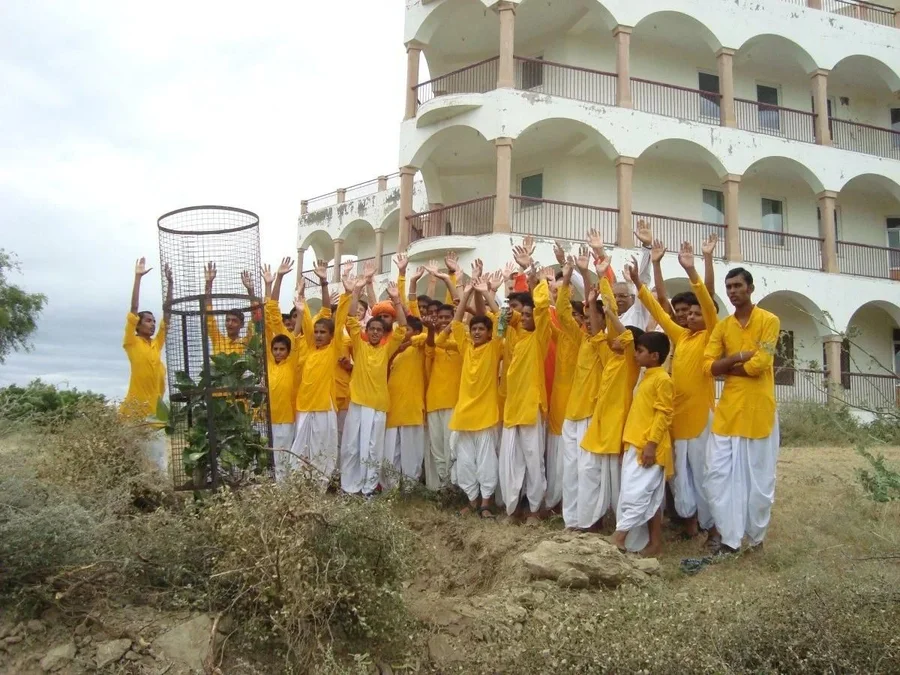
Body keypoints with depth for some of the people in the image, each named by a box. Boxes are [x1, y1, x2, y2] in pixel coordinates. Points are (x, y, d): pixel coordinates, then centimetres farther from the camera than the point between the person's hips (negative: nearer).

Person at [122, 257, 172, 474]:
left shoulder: (158, 344, 15)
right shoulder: (132, 343, 2)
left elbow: (167, 311, 13)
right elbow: (133, 309, -4)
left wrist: (169, 282, 9)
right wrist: (138, 278, -6)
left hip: (156, 409, 5)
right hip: (136, 409, -5)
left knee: (160, 461, 2)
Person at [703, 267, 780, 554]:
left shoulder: (769, 321, -3)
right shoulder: (722, 326, 10)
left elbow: (759, 364, -14)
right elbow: (708, 366, 0)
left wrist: (727, 367, -2)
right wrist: (740, 356, -12)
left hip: (758, 409, -4)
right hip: (728, 409, 4)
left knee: (759, 475, 6)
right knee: (719, 472, 0)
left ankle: (756, 534, 21)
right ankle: (726, 533, 9)